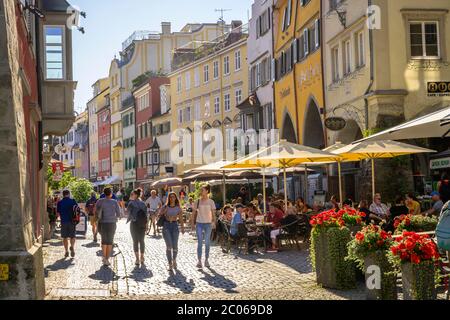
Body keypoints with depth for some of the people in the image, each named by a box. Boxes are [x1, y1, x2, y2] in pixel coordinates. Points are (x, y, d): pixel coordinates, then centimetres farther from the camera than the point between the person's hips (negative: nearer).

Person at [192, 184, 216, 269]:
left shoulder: (211, 202, 1)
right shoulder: (197, 202, 4)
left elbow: (213, 213, 1)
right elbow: (194, 213, 8)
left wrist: (214, 222, -10)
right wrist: (193, 223, 3)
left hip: (208, 224, 0)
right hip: (199, 223, 0)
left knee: (207, 242, 6)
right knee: (200, 242, -5)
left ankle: (206, 260, 15)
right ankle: (199, 261, -4)